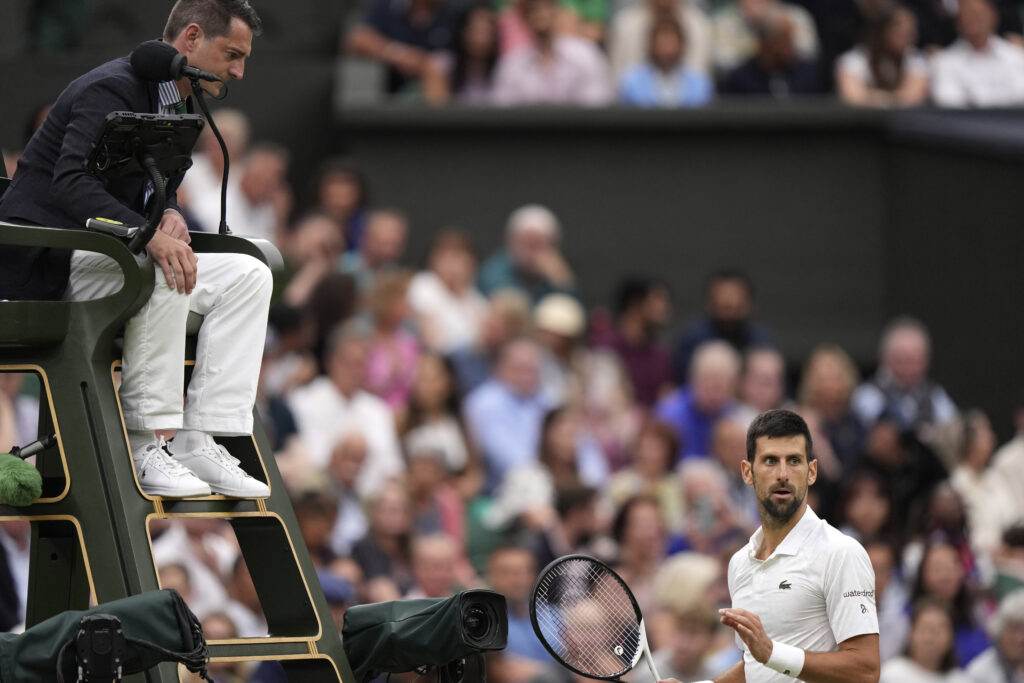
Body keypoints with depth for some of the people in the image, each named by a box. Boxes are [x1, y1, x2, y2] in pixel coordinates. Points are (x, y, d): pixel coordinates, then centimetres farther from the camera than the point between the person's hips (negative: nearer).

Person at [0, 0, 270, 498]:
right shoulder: (112, 90, -18)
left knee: (248, 276, -5)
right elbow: (72, 182, -32)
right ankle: (145, 445, -28)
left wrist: (170, 215, -8)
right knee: (163, 272, -36)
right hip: (40, 262, -10)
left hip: (100, 256, 10)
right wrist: (150, 235, -43)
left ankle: (199, 442, -14)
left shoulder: (176, 104, 13)